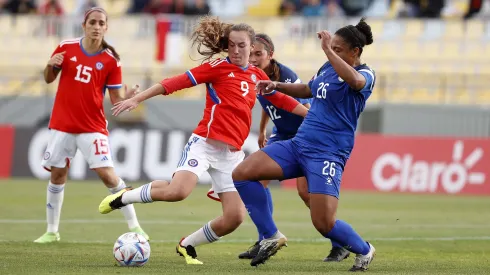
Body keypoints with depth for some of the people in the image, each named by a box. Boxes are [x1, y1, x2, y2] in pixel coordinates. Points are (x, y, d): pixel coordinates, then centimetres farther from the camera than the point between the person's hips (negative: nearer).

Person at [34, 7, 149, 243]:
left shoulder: (111, 61, -7)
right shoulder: (66, 48, -2)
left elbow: (116, 100, -5)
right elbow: (48, 79, 10)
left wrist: (127, 99, -27)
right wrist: (50, 66, -12)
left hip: (92, 127, -2)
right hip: (62, 124, 2)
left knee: (107, 173, -12)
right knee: (57, 174, 7)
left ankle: (134, 227, -4)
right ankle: (52, 231, 21)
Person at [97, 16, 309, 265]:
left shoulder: (256, 75, 13)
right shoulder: (218, 67, -3)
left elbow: (281, 99, 27)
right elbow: (177, 82, -8)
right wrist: (136, 99, -13)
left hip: (232, 153, 6)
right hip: (205, 143, -6)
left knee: (234, 218, -6)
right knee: (178, 191, -30)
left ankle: (187, 245, 17)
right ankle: (123, 197, -5)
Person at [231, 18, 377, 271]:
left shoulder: (365, 74, -8)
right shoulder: (328, 68, 13)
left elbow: (354, 80, -34)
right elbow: (308, 90, 34)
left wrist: (328, 49, -31)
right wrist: (278, 86, 20)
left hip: (327, 153, -7)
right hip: (299, 143, 7)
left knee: (324, 223, -15)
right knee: (241, 174, -7)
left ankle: (364, 250, 17)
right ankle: (270, 238, 4)